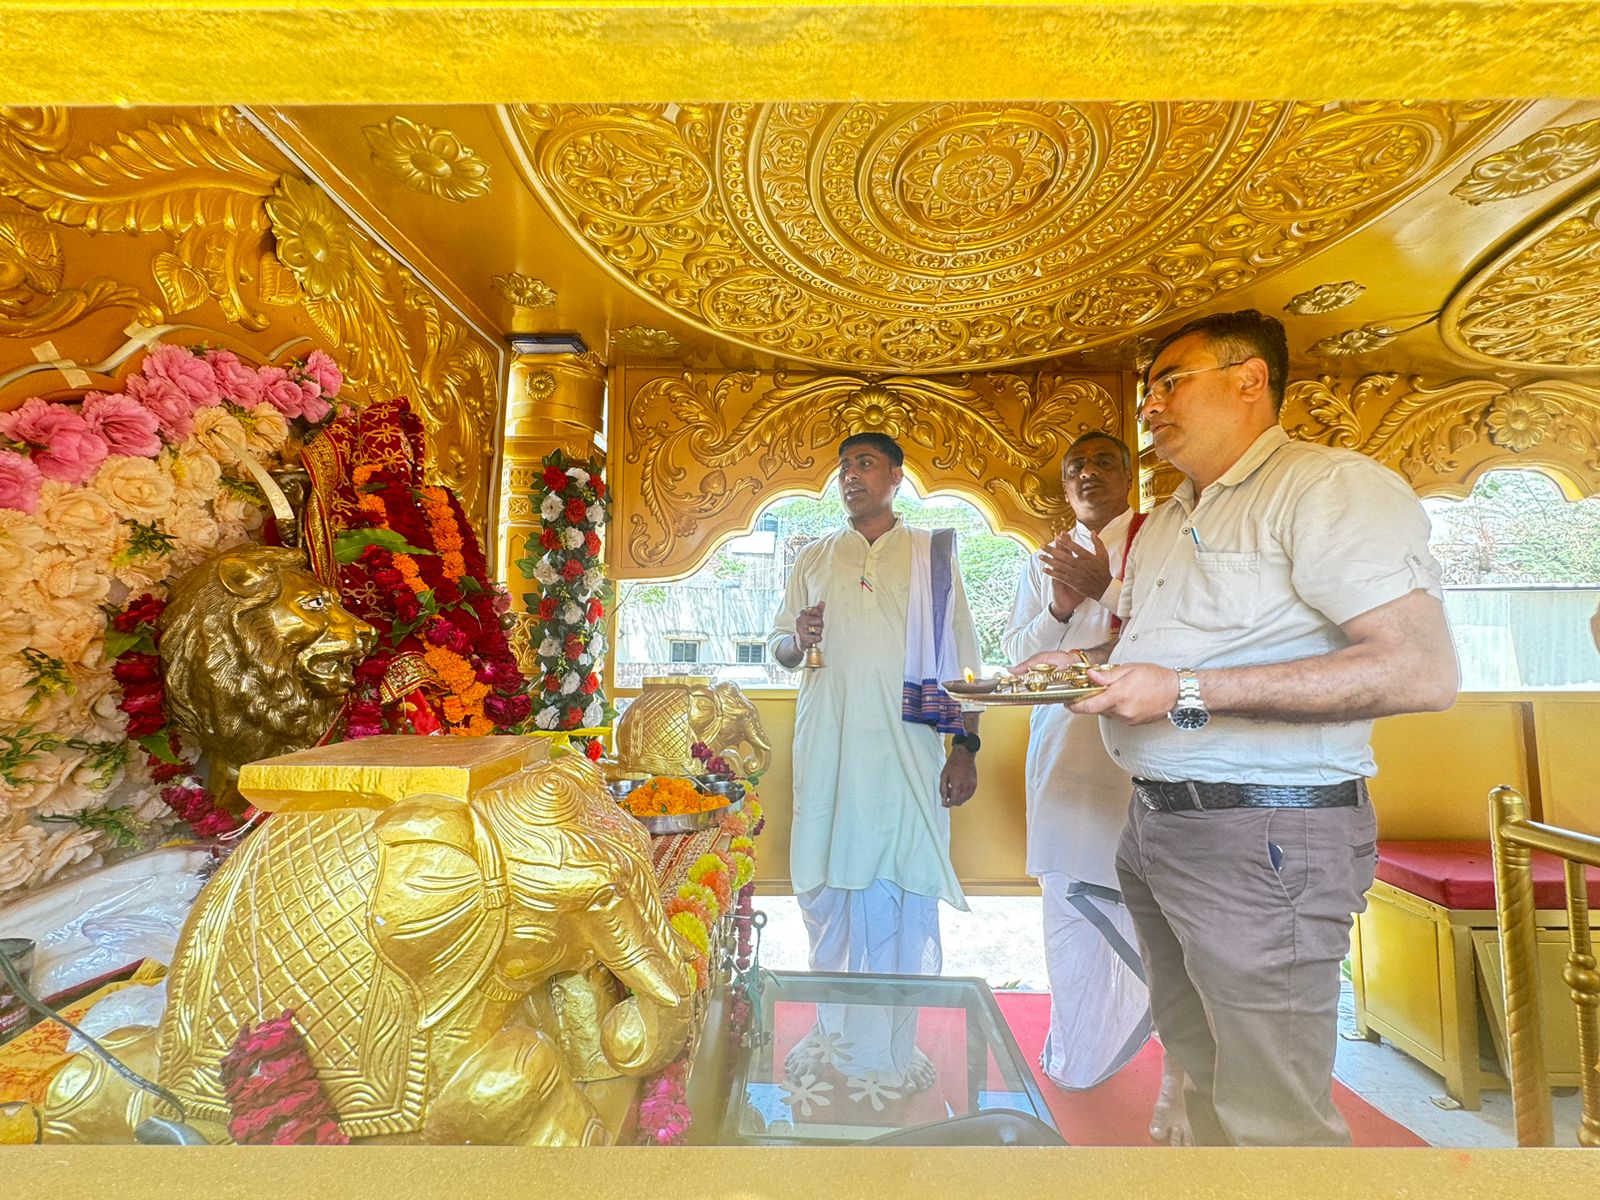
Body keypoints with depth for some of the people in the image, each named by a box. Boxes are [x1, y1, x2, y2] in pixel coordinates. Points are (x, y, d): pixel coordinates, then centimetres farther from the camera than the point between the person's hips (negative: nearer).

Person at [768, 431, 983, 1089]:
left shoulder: (933, 554, 8)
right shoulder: (813, 559, 14)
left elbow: (961, 657, 4)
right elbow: (778, 645, 16)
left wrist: (966, 746, -3)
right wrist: (797, 639, -8)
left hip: (908, 746, -2)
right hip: (827, 745, 3)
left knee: (906, 894, 1)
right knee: (827, 885, 8)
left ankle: (895, 1047, 20)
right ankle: (836, 1029, 28)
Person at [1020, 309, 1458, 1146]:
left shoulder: (1329, 486, -11)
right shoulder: (1164, 523, 16)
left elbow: (1423, 672, -22)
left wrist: (1187, 692, -25)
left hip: (1262, 834, -8)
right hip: (1155, 823, 8)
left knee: (1270, 1114, 7)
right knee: (1200, 1067, 22)